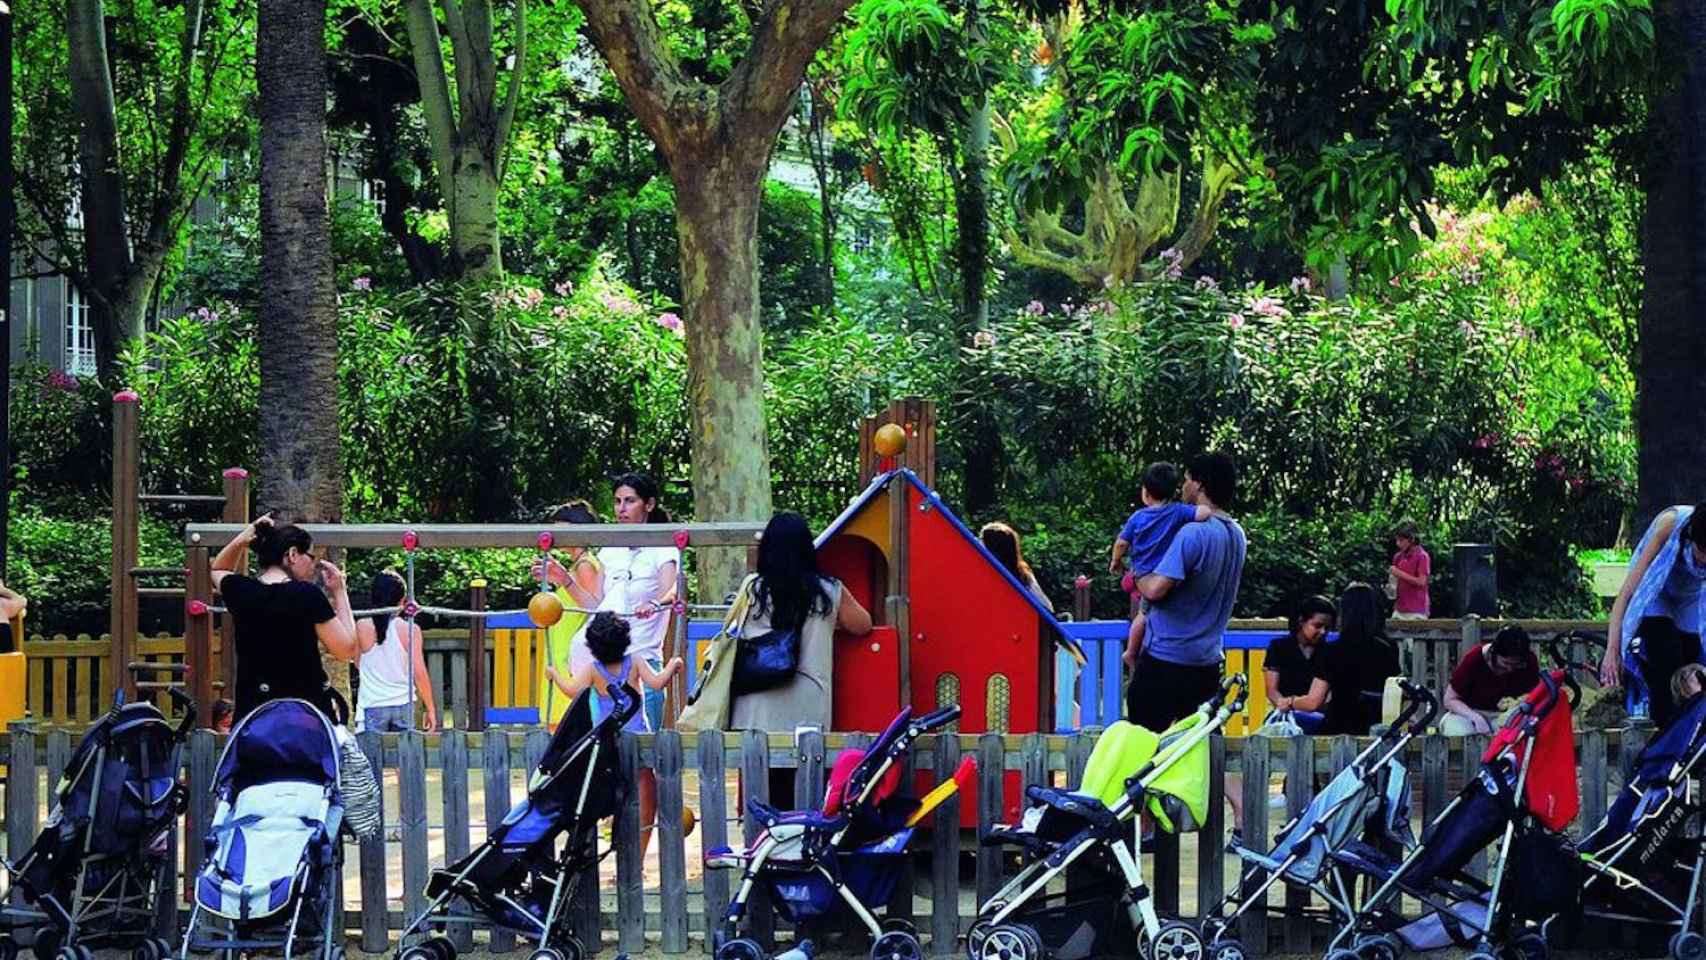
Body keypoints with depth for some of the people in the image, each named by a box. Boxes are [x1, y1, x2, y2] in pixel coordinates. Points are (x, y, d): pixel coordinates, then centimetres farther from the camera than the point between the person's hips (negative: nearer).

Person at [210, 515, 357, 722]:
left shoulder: (241, 592, 3)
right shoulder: (307, 595, -10)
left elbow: (218, 571, 29)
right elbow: (346, 650, -4)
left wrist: (243, 538, 13)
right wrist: (340, 593, 3)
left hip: (252, 709, 4)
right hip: (308, 709, -4)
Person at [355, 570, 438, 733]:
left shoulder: (361, 627, -3)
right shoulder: (410, 630, -5)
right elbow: (420, 672, -5)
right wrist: (430, 709, 3)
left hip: (372, 705, -1)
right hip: (403, 703, 1)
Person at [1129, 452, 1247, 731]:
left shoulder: (1194, 533, -19)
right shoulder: (1236, 535, 9)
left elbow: (1155, 589, -25)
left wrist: (1137, 579, -3)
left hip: (1166, 659, -8)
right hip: (1208, 663, 8)